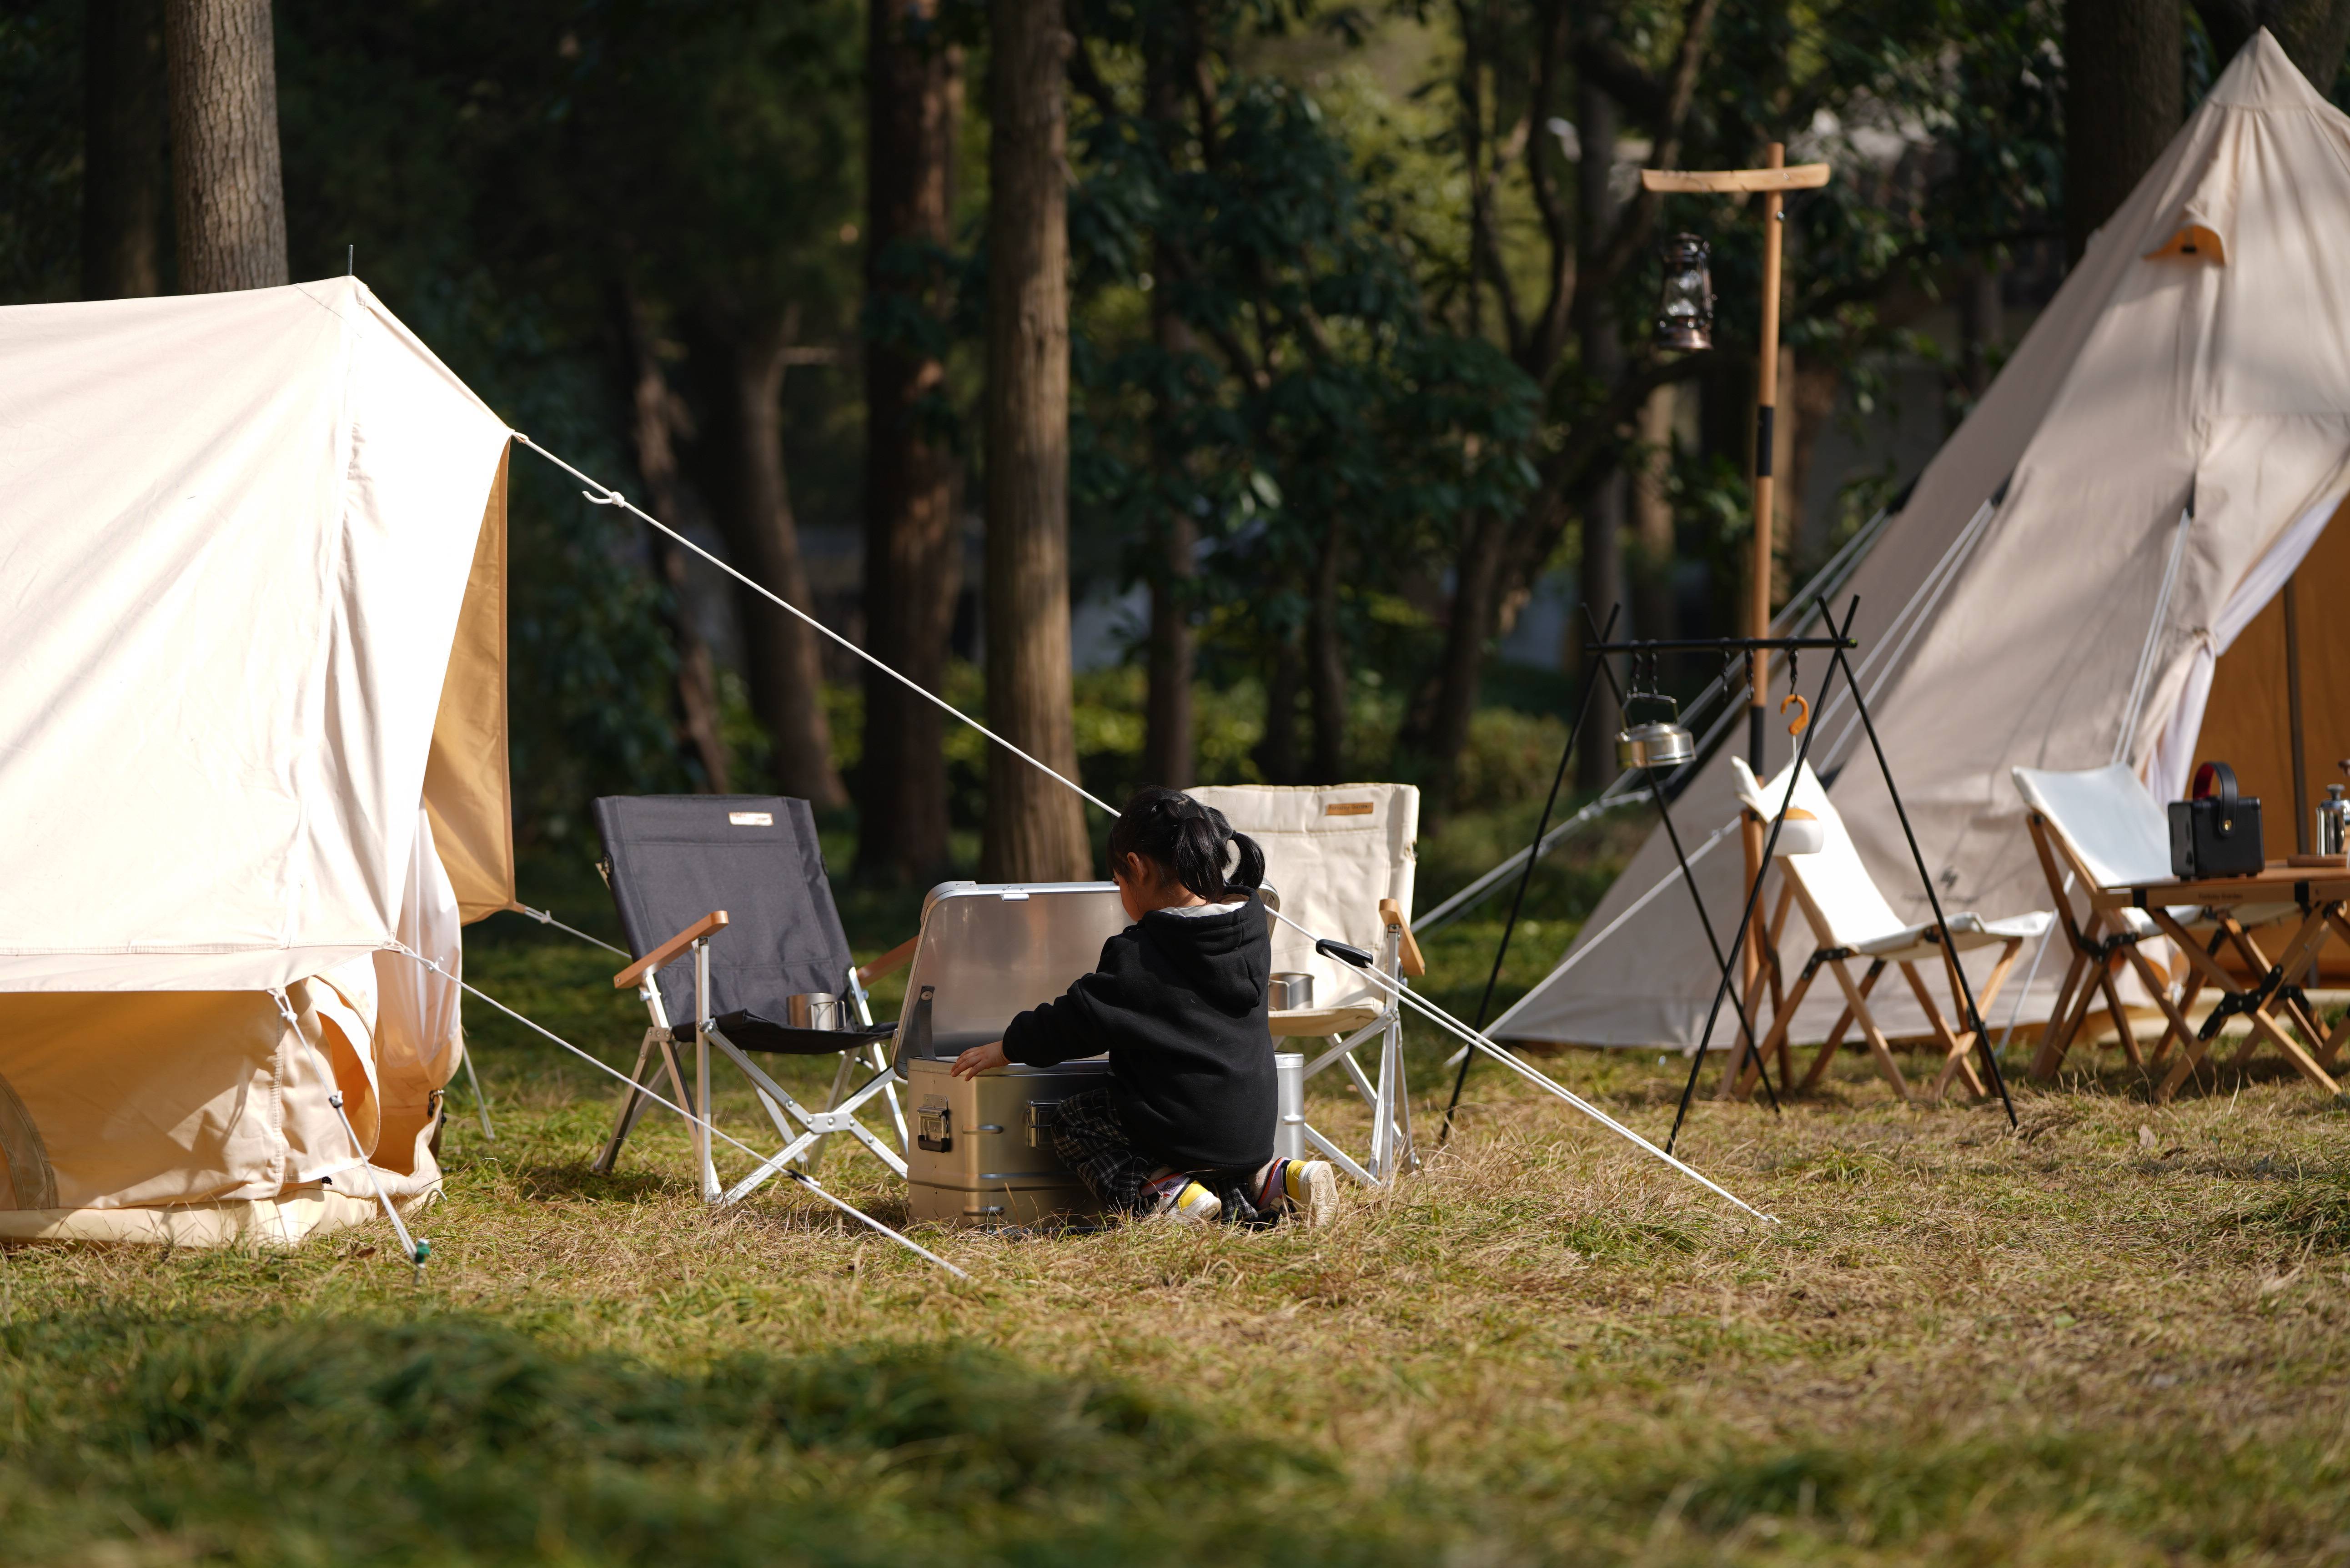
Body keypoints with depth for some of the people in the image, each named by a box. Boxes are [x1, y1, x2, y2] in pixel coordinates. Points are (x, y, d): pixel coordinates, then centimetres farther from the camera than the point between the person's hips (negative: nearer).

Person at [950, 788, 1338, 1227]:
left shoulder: (1138, 956, -15)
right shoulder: (1253, 935, 5)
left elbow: (1080, 1020, -11)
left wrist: (1010, 1047, 5)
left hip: (1180, 1126, -7)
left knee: (1072, 1119, 12)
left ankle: (1167, 1190, -7)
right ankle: (1268, 1181, 7)